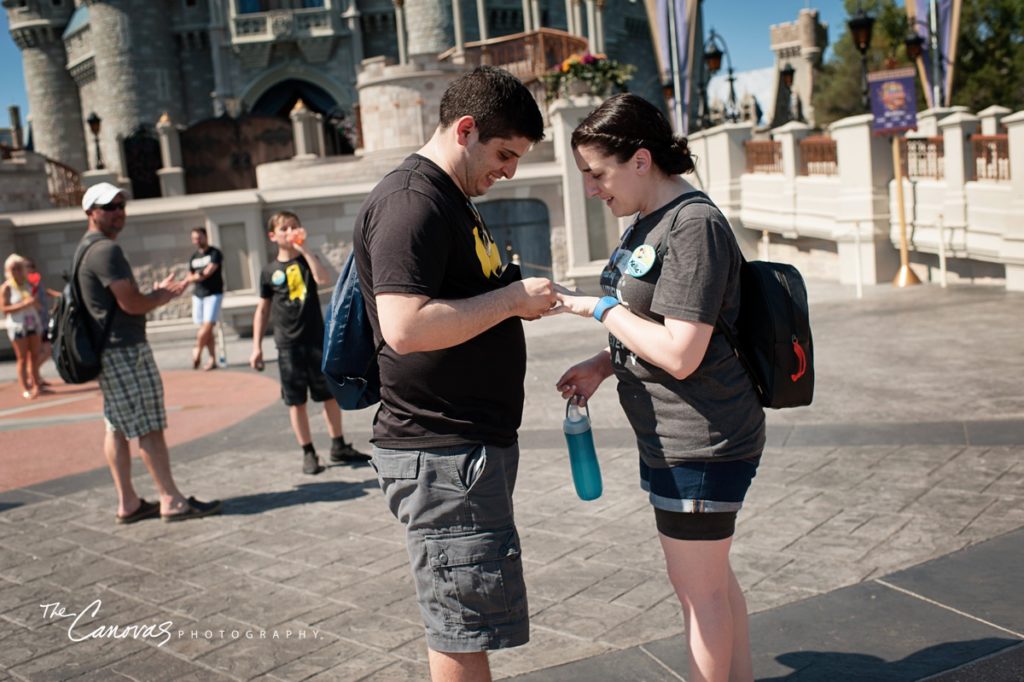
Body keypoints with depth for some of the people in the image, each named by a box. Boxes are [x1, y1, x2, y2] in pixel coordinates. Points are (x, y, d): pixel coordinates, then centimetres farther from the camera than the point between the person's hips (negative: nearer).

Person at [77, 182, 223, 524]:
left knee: (117, 427, 10)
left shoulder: (87, 248, 17)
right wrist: (162, 297, -1)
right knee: (149, 427, -5)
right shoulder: (105, 249, -16)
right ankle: (172, 501, 0)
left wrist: (157, 292, 10)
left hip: (106, 350, 10)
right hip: (125, 349, -10)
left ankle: (128, 502, 15)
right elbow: (131, 303, -20)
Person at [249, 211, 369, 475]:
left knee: (330, 394, 6)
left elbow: (324, 279, -20)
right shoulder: (270, 271, 3)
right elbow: (263, 309, 8)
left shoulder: (307, 259, 3)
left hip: (317, 339, 0)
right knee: (296, 401, 3)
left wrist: (304, 248, -20)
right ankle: (308, 453, 14)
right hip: (288, 344, 0)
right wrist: (257, 347, 4)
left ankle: (338, 446, 20)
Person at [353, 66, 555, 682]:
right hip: (440, 452, -10)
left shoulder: (453, 199, 18)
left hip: (478, 440, 10)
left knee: (465, 624, 19)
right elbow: (405, 327, -28)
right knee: (467, 629, 0)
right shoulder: (411, 200, -16)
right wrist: (511, 297, -19)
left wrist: (515, 298, 12)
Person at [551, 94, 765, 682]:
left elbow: (680, 353, -26)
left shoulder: (695, 225, -20)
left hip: (703, 442, -10)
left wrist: (602, 308, -16)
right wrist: (603, 364, 5)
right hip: (671, 437, 10)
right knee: (710, 576, 21)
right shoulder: (649, 221, 10)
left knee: (698, 585, 6)